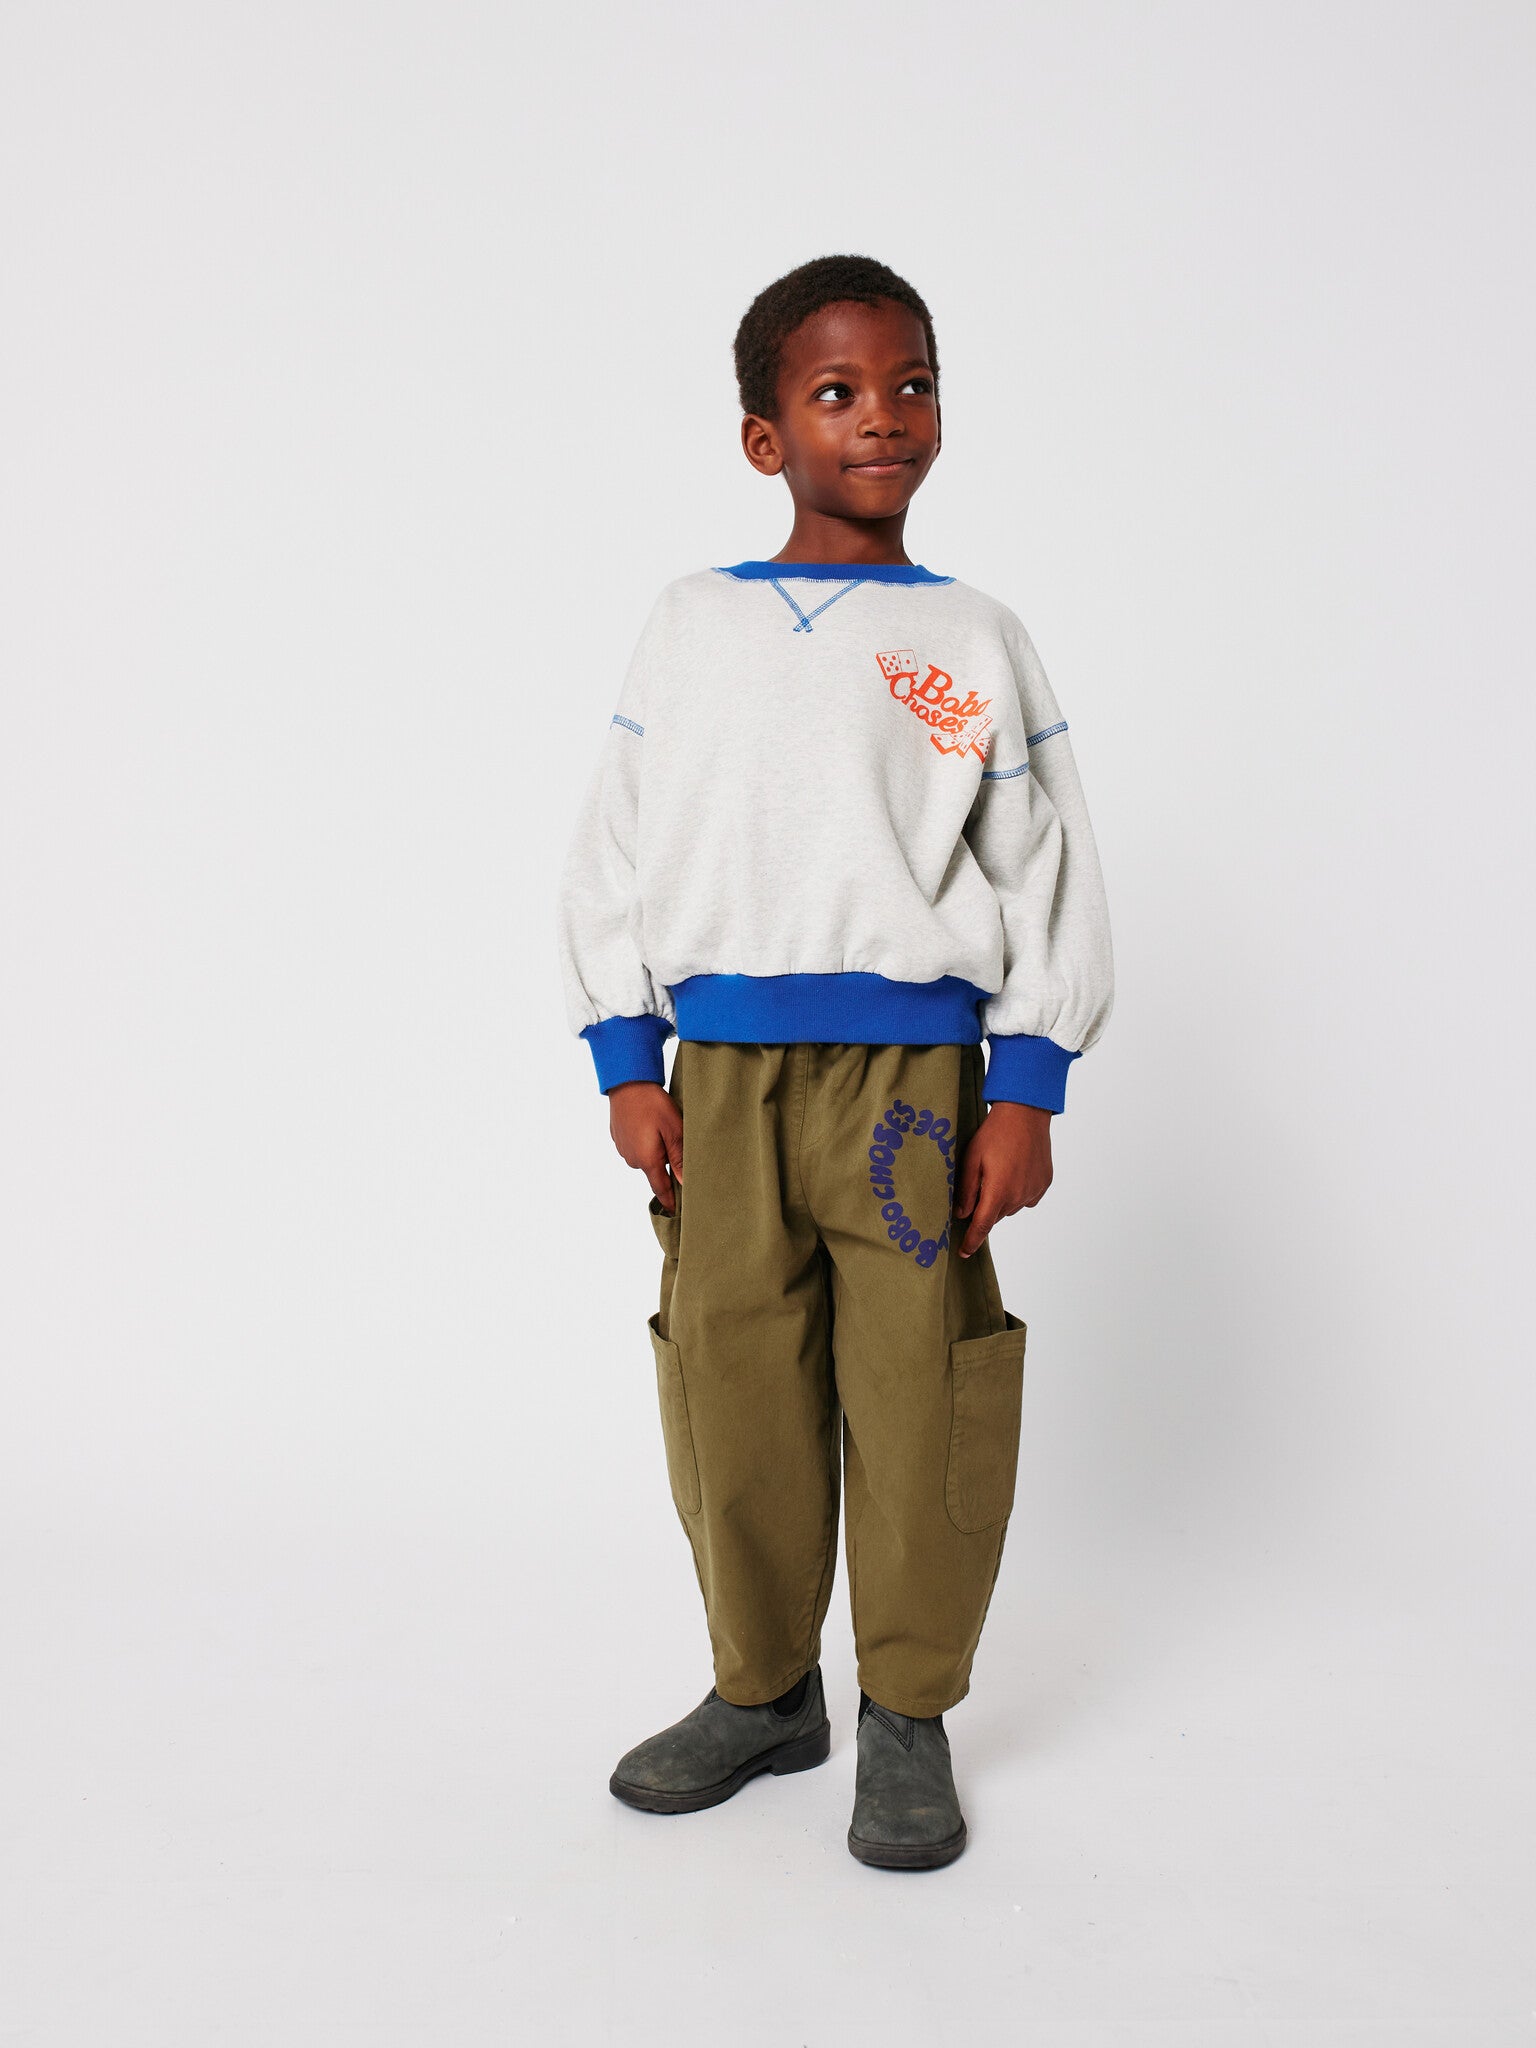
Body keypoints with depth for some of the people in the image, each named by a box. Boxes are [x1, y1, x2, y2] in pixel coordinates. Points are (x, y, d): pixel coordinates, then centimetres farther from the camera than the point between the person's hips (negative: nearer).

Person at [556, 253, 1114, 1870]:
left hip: (914, 1072, -1)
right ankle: (763, 1690, 27)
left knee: (916, 1399, 1)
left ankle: (907, 1714, 20)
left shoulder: (974, 638, 5)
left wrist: (1026, 1092, -2)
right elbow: (614, 851, 9)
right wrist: (627, 1067, 2)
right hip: (722, 1079, 2)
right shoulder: (692, 627, 8)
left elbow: (1047, 871, 4)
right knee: (732, 1392, 7)